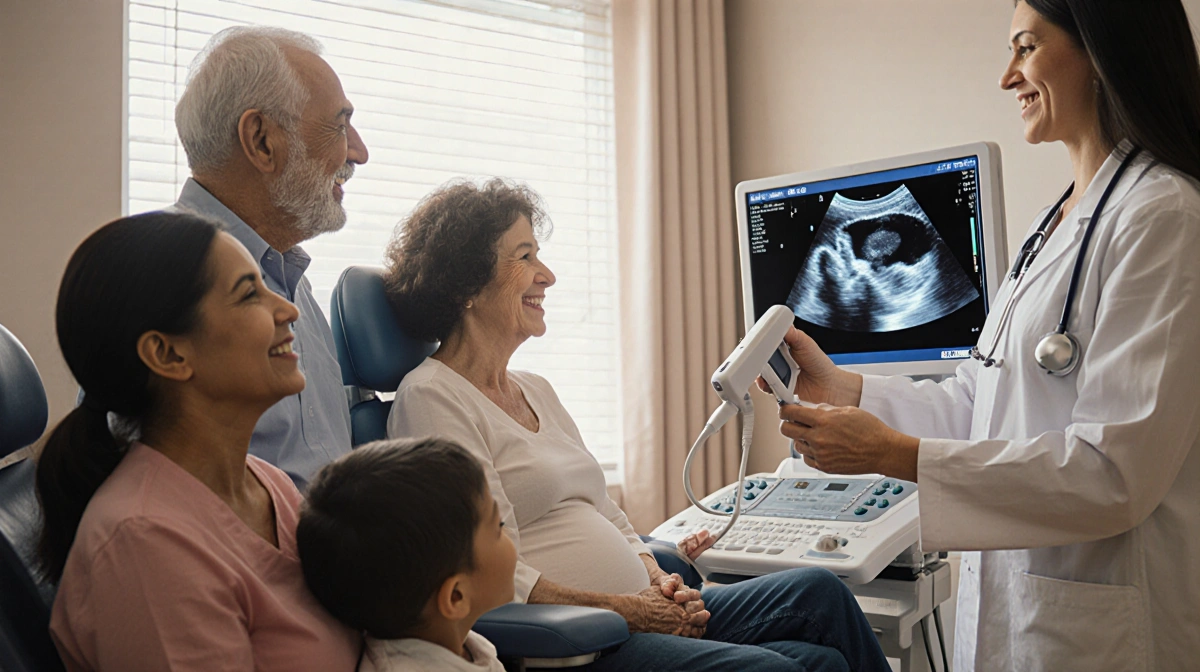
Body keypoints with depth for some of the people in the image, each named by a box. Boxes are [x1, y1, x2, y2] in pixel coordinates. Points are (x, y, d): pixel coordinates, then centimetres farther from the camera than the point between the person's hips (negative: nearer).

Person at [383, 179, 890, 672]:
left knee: (818, 593, -9)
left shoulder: (536, 391, 20)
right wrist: (626, 610, -14)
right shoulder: (430, 398, -8)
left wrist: (659, 581, 2)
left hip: (642, 613, 9)